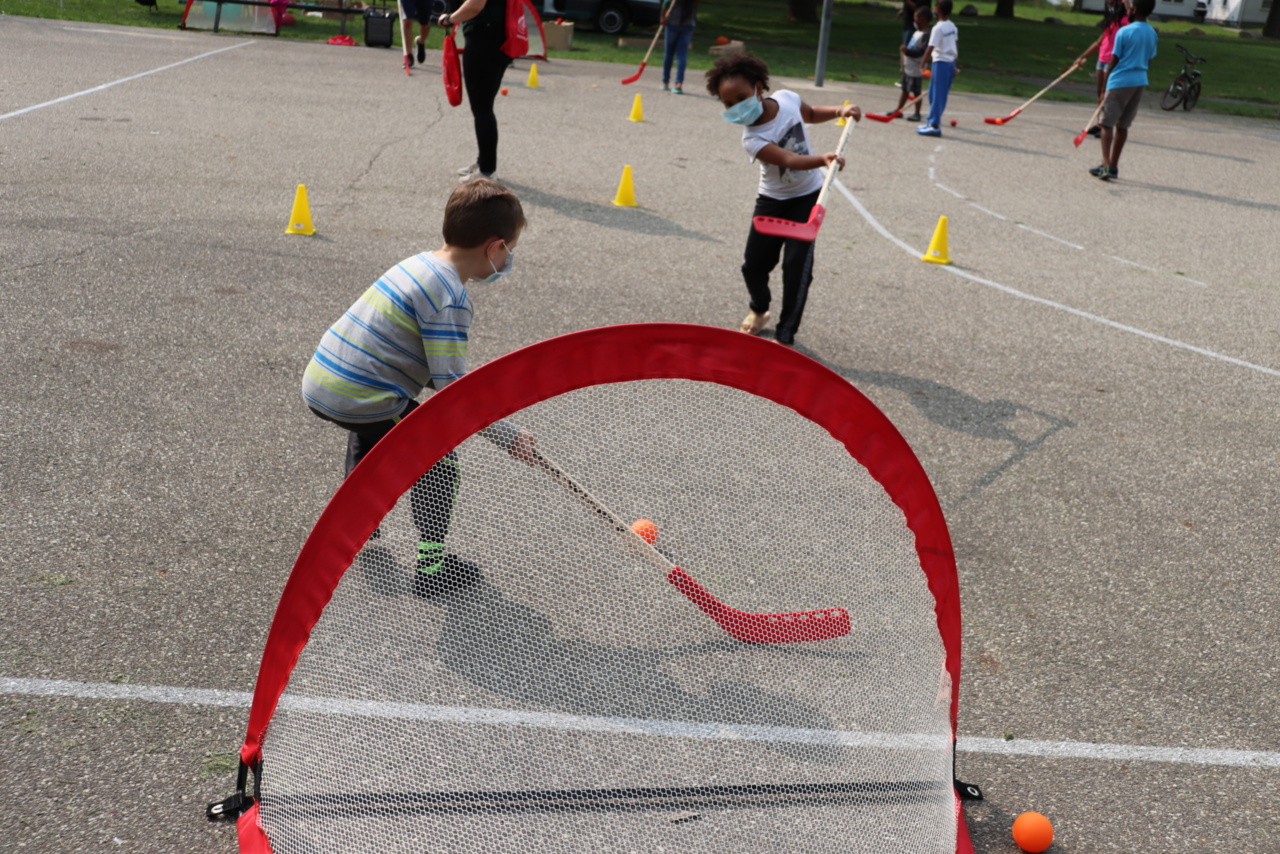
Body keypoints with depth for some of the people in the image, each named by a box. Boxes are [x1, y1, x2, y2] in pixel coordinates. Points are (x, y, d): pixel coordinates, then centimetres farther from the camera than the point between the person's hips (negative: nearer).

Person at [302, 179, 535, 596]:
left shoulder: (418, 264, 11)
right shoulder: (451, 297, -17)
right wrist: (508, 436, -11)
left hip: (317, 382, 9)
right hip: (358, 399, -9)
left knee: (372, 433, 37)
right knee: (437, 456, 6)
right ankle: (431, 566, 9)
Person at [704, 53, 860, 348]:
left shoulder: (788, 99, -14)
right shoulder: (752, 139, -25)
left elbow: (810, 114, 12)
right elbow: (788, 160, -40)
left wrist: (840, 111, -3)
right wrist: (823, 159, -57)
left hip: (807, 198, 1)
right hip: (772, 200, -1)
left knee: (797, 265, -9)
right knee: (753, 263, 2)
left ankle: (786, 334, 2)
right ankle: (759, 309, 36)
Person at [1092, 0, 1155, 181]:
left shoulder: (1124, 32, -10)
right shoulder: (1153, 34, 8)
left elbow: (1114, 61, -9)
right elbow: (1149, 61, 14)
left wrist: (1103, 89, -4)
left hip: (1119, 82, -6)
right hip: (1140, 82, 6)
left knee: (1107, 124, -3)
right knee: (1122, 125, 14)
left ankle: (1106, 164, -19)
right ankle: (1113, 166, 20)